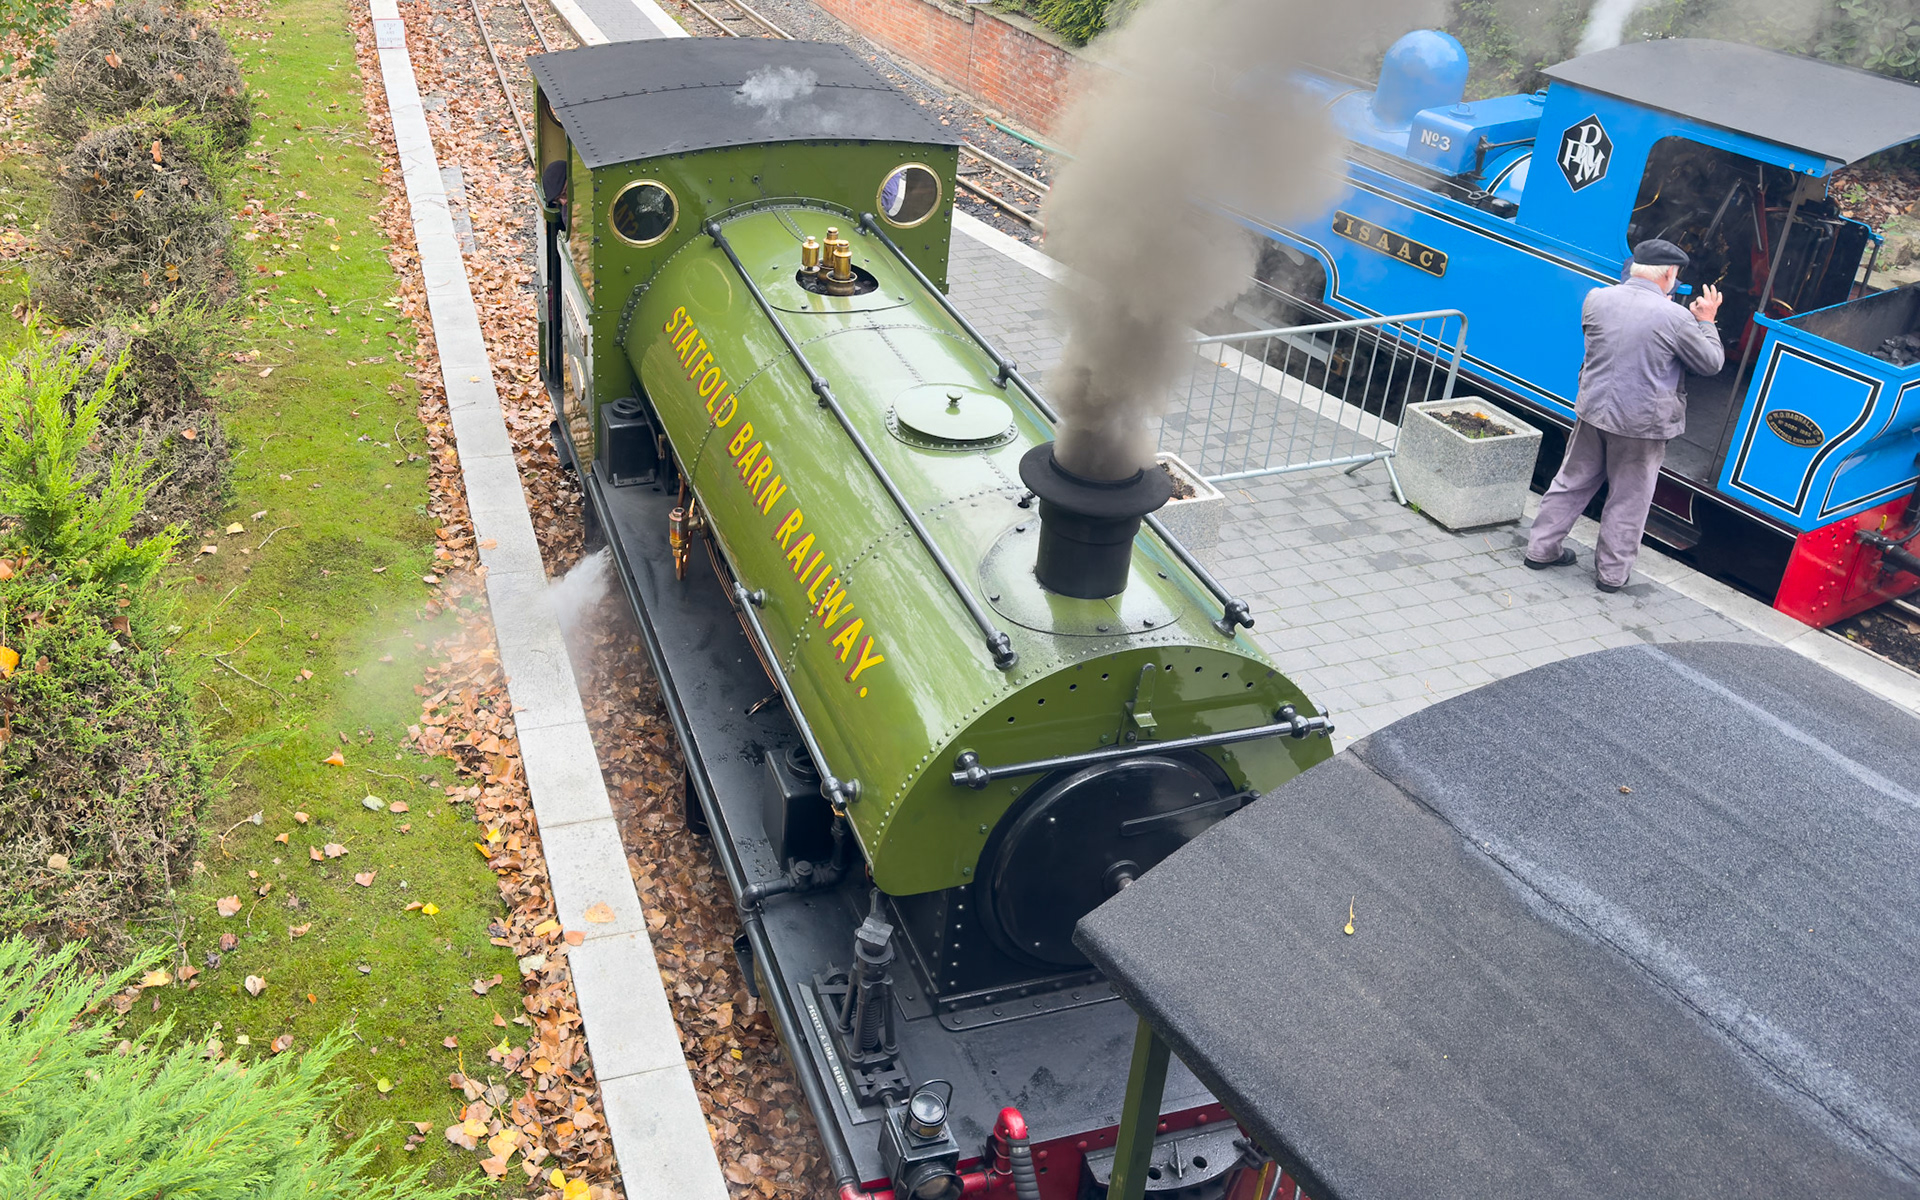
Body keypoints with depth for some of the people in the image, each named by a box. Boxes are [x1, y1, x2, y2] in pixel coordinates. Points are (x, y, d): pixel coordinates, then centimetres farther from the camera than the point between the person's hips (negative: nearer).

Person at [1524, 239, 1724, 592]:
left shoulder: (1596, 299, -6)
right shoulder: (1675, 317, -17)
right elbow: (1711, 363, -5)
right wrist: (1706, 322, 10)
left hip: (1593, 410, 4)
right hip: (1642, 423, -4)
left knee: (1572, 482, 18)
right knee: (1628, 499, 10)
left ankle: (1541, 548, 26)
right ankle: (1611, 572, 19)